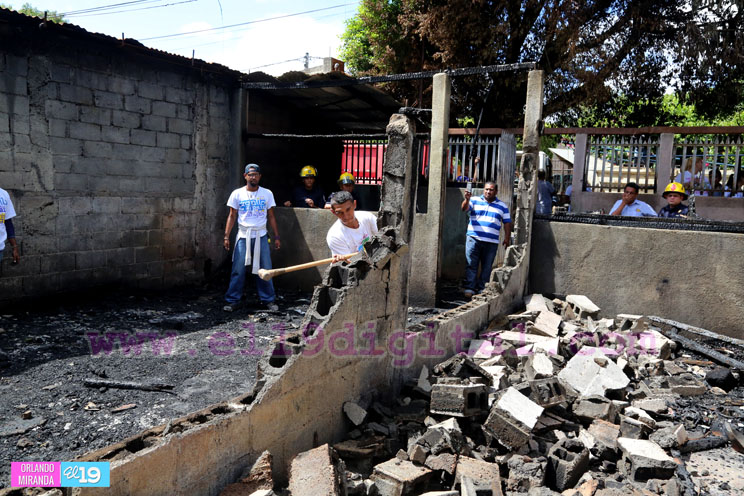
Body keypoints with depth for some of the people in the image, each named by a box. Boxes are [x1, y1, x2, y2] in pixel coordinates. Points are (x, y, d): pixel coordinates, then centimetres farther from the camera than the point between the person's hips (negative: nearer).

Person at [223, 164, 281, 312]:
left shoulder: (267, 194, 5)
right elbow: (232, 216, 5)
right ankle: (232, 301, 8)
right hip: (243, 236, -1)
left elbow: (271, 217, 9)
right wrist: (226, 236, -3)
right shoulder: (237, 194, 3)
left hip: (261, 236, 1)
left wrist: (276, 237, 6)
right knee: (238, 270, -2)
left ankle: (268, 300, 13)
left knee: (265, 269, 1)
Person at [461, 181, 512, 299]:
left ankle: (482, 289, 12)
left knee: (487, 267, 4)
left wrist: (507, 238, 3)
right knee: (471, 265, -4)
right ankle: (469, 288, -1)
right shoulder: (475, 201, 9)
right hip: (473, 239, -1)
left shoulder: (502, 206, 14)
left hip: (492, 242, 2)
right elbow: (464, 208, -7)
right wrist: (467, 199, -28)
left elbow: (507, 223, 14)